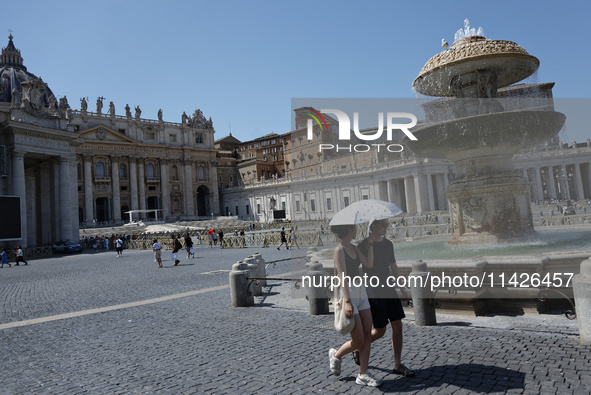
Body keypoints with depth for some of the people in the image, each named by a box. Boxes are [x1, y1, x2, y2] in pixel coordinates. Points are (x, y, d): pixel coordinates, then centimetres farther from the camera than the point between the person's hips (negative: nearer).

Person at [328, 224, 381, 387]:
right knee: (358, 341, -1)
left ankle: (363, 375, 15)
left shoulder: (354, 248, 12)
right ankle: (336, 355, 25)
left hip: (361, 293, 8)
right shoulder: (339, 250, -13)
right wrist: (347, 301, -25)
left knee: (367, 336, 6)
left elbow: (369, 263, 2)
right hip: (348, 295, -8)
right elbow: (342, 276, -20)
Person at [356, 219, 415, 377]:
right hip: (374, 293, -6)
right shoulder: (364, 245, -12)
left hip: (389, 289, 6)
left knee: (397, 325, 3)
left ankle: (398, 365, 14)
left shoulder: (388, 244, 9)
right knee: (380, 331, 0)